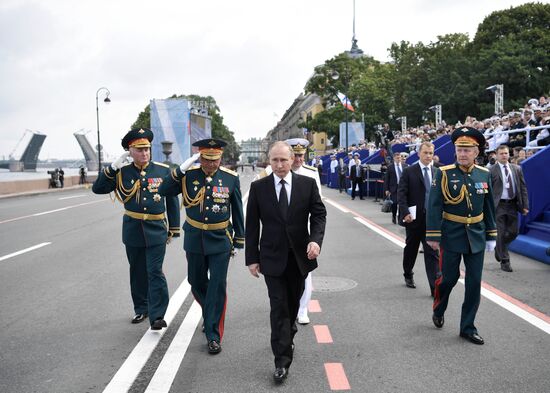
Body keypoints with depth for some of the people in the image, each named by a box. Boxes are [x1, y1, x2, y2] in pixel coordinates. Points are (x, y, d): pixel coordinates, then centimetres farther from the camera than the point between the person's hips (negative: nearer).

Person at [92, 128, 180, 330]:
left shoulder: (163, 170, -2)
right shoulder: (121, 172, -1)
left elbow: (172, 200, 4)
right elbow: (97, 188, -5)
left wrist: (173, 228, 5)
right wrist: (113, 167, -17)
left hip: (156, 231, -2)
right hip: (133, 231, 2)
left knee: (155, 272, -8)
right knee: (138, 273, 14)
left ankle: (157, 316, -3)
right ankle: (141, 309, 30)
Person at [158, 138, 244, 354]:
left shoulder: (231, 178, -6)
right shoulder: (188, 175, -5)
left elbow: (237, 211, 2)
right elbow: (164, 191, -13)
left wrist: (238, 241, 5)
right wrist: (181, 169, -23)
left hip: (220, 241, -2)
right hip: (194, 240, 2)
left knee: (218, 286, -5)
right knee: (197, 283, 15)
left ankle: (213, 336, 5)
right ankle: (211, 316, 43)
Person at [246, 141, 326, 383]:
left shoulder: (307, 184, -2)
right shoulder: (258, 188, -3)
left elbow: (319, 214, -1)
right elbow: (252, 225, -1)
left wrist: (316, 240, -19)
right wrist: (252, 258, -3)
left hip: (300, 255, 2)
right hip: (273, 257, -2)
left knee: (293, 303, 17)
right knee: (279, 307, -4)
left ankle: (287, 338, 44)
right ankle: (282, 361, 2)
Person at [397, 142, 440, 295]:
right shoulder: (409, 171, -4)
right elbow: (401, 194, -8)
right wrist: (405, 213, -17)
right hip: (414, 218, -1)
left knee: (432, 252, -4)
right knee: (411, 248, 16)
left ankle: (435, 287, -4)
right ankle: (408, 275, 39)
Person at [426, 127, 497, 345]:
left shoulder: (484, 174, 3)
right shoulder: (444, 174, -9)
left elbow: (489, 207, 10)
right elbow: (434, 206, -11)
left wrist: (491, 236, 9)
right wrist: (433, 236, -14)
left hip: (476, 237, 4)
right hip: (451, 236, -3)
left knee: (474, 283, 5)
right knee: (449, 278, 5)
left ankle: (468, 328, 17)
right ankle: (438, 311, 35)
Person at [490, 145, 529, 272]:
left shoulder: (517, 169, 8)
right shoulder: (491, 171, -5)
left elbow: (523, 188, 8)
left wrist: (525, 205, 2)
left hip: (513, 204, 4)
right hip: (499, 205, -4)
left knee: (513, 232, 9)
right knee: (501, 233, 0)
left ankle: (499, 248, 35)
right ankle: (504, 261, 10)